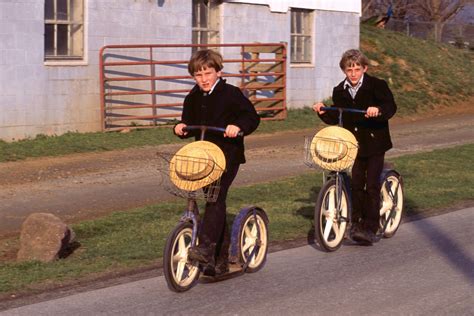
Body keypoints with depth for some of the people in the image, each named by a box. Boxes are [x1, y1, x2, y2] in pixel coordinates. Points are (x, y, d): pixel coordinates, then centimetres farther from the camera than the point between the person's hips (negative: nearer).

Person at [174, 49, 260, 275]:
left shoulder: (231, 94, -7)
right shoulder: (193, 98, 10)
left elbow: (252, 117, -10)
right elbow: (190, 125, 18)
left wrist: (238, 126, -29)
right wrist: (182, 128, -5)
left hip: (228, 154, -6)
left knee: (216, 197, -22)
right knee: (214, 200, 9)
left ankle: (205, 248, -30)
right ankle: (221, 260, 15)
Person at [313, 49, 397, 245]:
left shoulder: (377, 85, -7)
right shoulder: (339, 91, 6)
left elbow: (391, 107, -20)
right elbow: (334, 118, 9)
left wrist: (378, 110, -41)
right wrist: (323, 112, -11)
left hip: (374, 142, -4)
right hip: (352, 144, 4)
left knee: (372, 185, -7)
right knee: (356, 185, 4)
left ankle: (370, 229, -5)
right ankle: (357, 223, 17)